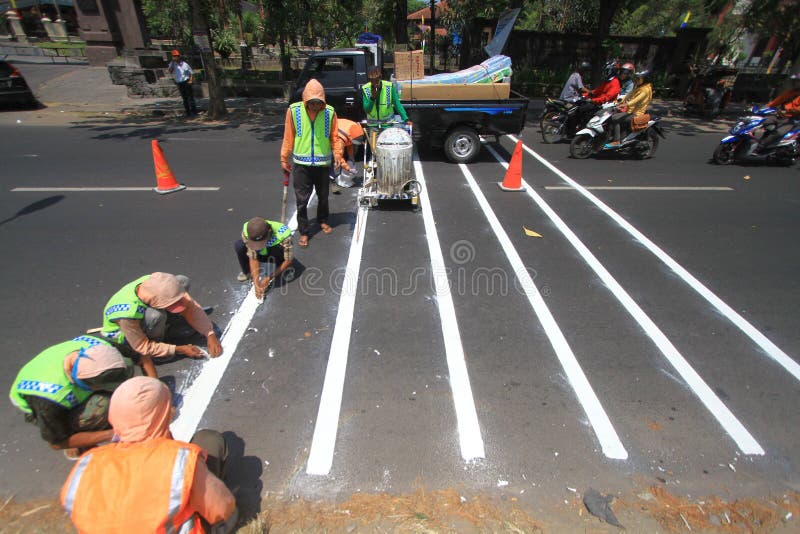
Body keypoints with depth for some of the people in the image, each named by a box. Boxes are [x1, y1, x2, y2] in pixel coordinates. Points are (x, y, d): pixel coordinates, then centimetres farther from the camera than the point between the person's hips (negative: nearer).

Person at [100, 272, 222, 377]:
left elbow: (190, 306, -22)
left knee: (182, 281, -18)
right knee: (155, 316, -40)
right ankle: (146, 357, -11)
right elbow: (143, 347, -26)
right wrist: (179, 349, -23)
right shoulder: (129, 314, -42)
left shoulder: (156, 283, -30)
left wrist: (210, 334, -27)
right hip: (121, 334, -4)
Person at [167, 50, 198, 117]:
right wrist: (173, 62, -11)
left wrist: (190, 80, -9)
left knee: (190, 97, -8)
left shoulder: (184, 64, 2)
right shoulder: (172, 64, 7)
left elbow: (191, 72, 6)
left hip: (186, 82, -3)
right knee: (185, 99, 6)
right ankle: (188, 112, 9)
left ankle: (194, 111, -8)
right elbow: (170, 70, -8)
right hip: (179, 84, 3)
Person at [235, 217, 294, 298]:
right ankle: (247, 272, 0)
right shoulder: (246, 231, -30)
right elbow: (253, 258, -27)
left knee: (278, 249, -37)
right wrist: (256, 283, -33)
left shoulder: (282, 233, -37)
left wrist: (268, 278, -31)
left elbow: (288, 261, -29)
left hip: (276, 256, -2)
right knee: (238, 245, -25)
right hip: (261, 254, 2)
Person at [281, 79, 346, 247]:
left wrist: (337, 155, -13)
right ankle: (303, 232, 14)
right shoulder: (294, 110, -7)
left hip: (323, 163, 1)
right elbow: (288, 137, 0)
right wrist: (284, 159, 2)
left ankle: (323, 221, 41)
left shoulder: (330, 112, -6)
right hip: (301, 164, -1)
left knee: (323, 196, 17)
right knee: (301, 199, 2)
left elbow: (334, 137, 1)